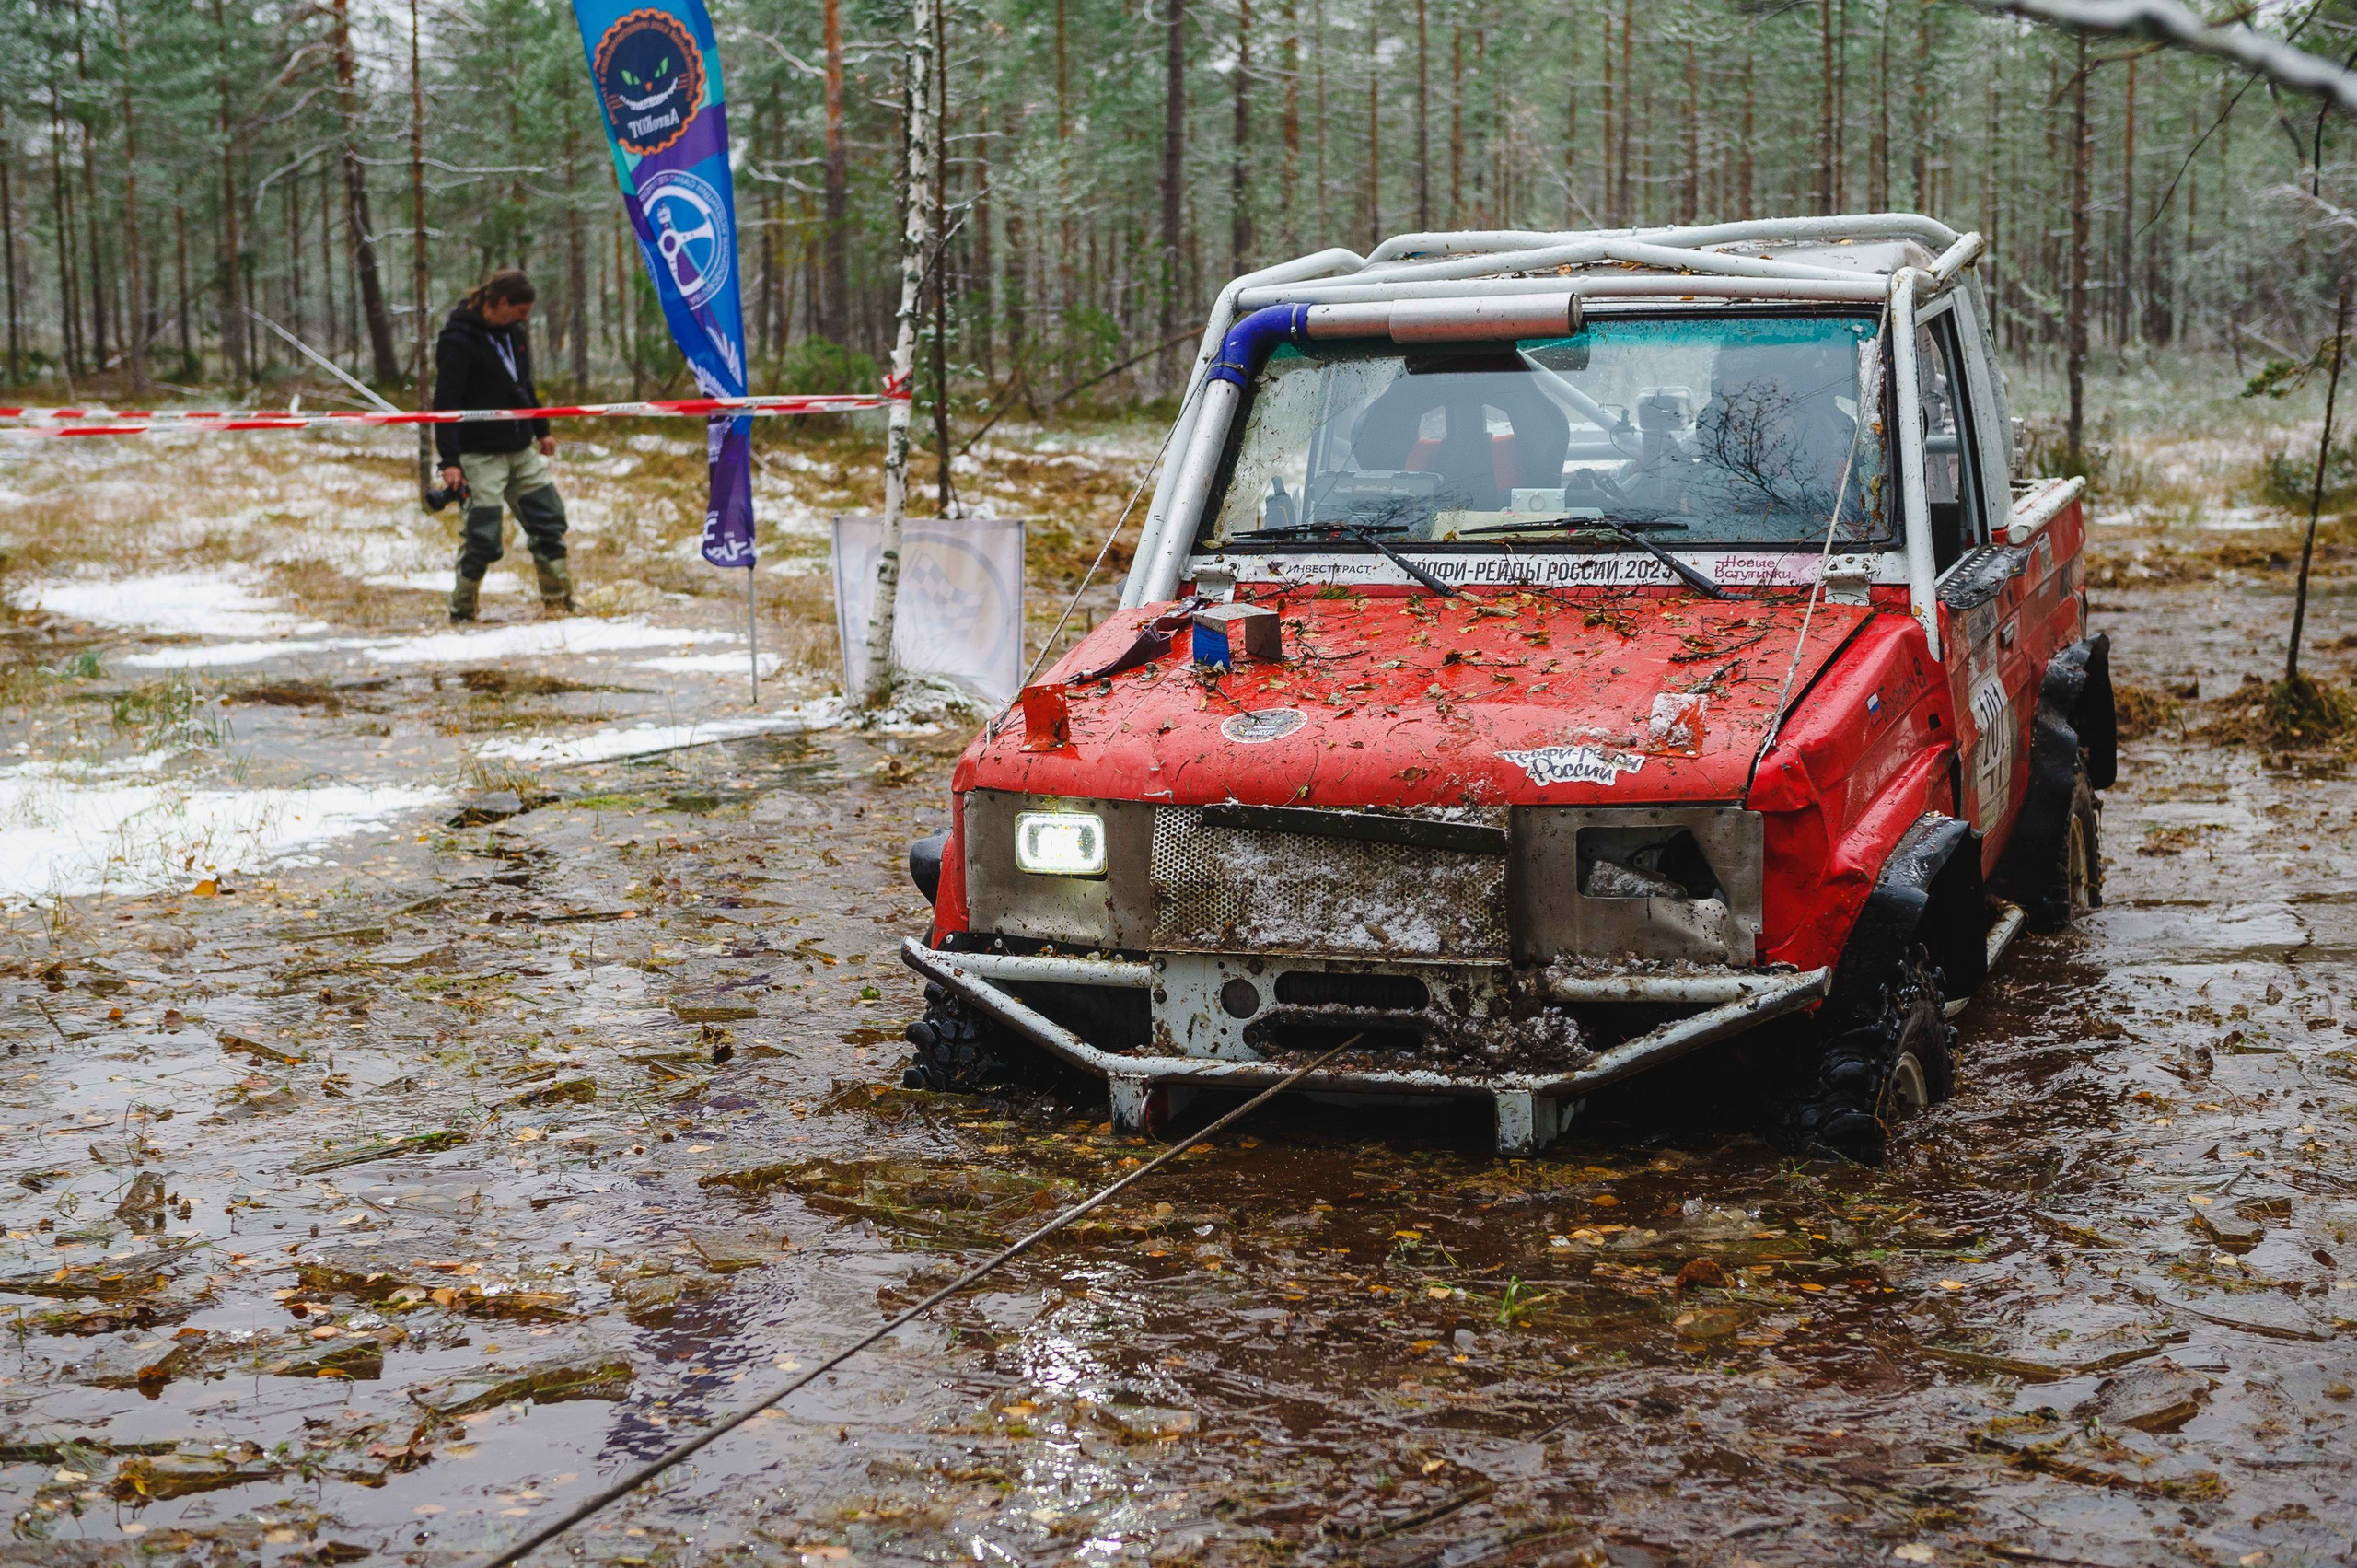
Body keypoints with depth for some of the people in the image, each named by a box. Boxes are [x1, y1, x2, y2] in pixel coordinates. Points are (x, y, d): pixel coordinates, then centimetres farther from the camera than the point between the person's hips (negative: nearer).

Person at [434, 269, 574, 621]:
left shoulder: (512, 332, 9)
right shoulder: (459, 341, -16)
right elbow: (445, 404, -18)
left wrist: (541, 430, 28)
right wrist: (450, 461, -23)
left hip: (522, 450, 8)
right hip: (480, 455, -8)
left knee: (549, 521, 10)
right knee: (482, 537, -8)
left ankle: (558, 602, 21)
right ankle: (462, 610, 7)